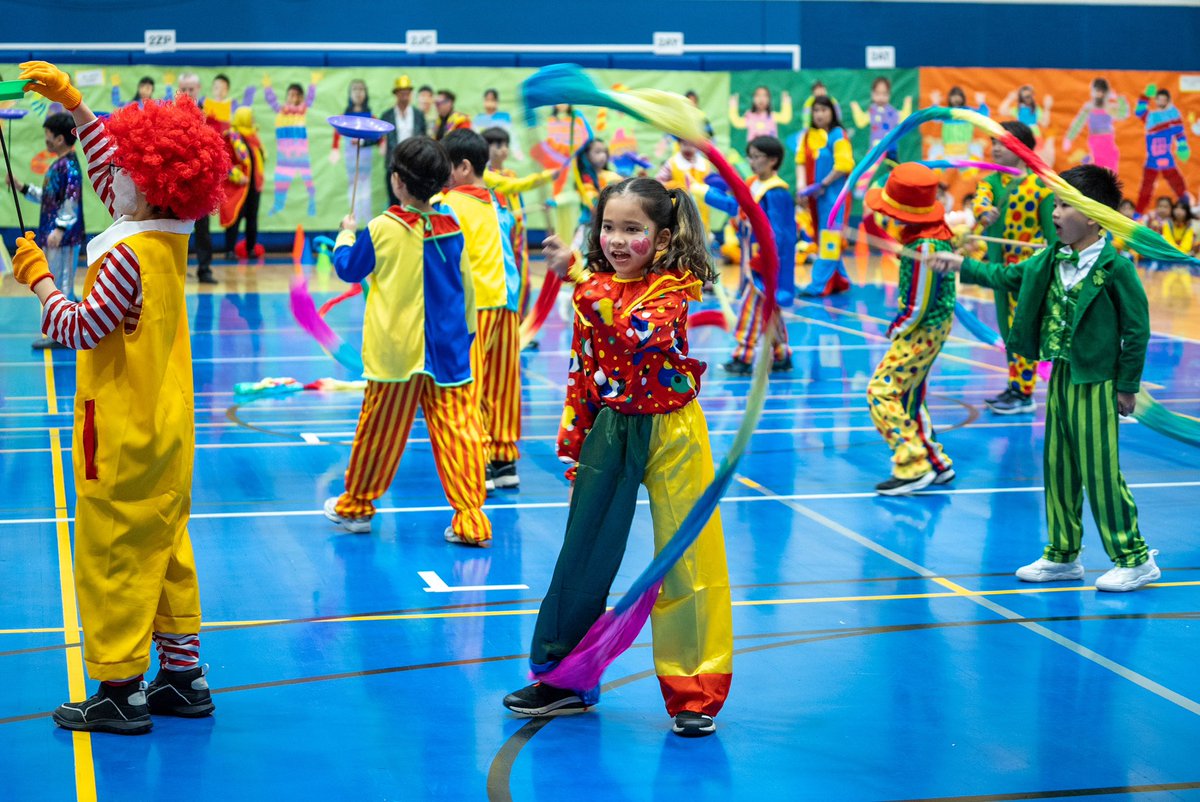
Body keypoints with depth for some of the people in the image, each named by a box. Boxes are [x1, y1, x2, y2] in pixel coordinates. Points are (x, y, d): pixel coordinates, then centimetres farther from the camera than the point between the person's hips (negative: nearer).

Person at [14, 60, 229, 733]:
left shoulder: (127, 256, -21)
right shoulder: (171, 238, 4)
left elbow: (82, 330, -21)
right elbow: (110, 173, 17)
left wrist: (40, 280, -9)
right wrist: (74, 104, 17)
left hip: (121, 435, -9)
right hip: (169, 428, 9)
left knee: (112, 558, 1)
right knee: (167, 552, 15)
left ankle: (120, 691, 7)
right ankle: (183, 676, 22)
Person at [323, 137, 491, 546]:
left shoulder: (382, 229, -10)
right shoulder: (453, 229, 1)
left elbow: (348, 268, 6)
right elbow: (466, 289, 9)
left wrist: (346, 234, 25)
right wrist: (466, 333, 22)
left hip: (396, 353, -2)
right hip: (447, 351, 2)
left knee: (379, 430, 10)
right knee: (457, 430, 0)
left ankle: (355, 506, 27)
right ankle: (471, 519, -4)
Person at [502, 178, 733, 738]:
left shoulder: (673, 289, -9)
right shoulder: (591, 291, 4)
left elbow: (642, 334, -30)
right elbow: (581, 376, 8)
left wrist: (580, 278, -33)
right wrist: (573, 452, 7)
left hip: (672, 434, -4)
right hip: (607, 433, 5)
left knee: (685, 558, -1)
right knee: (584, 555, 11)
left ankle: (695, 692, 11)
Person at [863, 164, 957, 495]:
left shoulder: (924, 247, -27)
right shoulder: (934, 230, 3)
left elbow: (918, 308, -23)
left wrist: (896, 330, -5)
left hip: (922, 329, -10)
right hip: (931, 327, 10)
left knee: (882, 393, -9)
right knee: (909, 395, 19)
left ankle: (914, 468, -10)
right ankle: (936, 462, 26)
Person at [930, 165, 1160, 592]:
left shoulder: (1115, 267, -15)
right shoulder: (1051, 260, 6)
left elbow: (1137, 327, -12)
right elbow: (1008, 277, 21)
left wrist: (1127, 385, -10)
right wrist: (963, 265, 14)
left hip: (1096, 382, -8)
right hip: (1060, 376, 8)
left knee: (1100, 471, -4)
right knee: (1058, 469, 13)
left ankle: (1134, 560, 8)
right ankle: (1062, 556, 25)